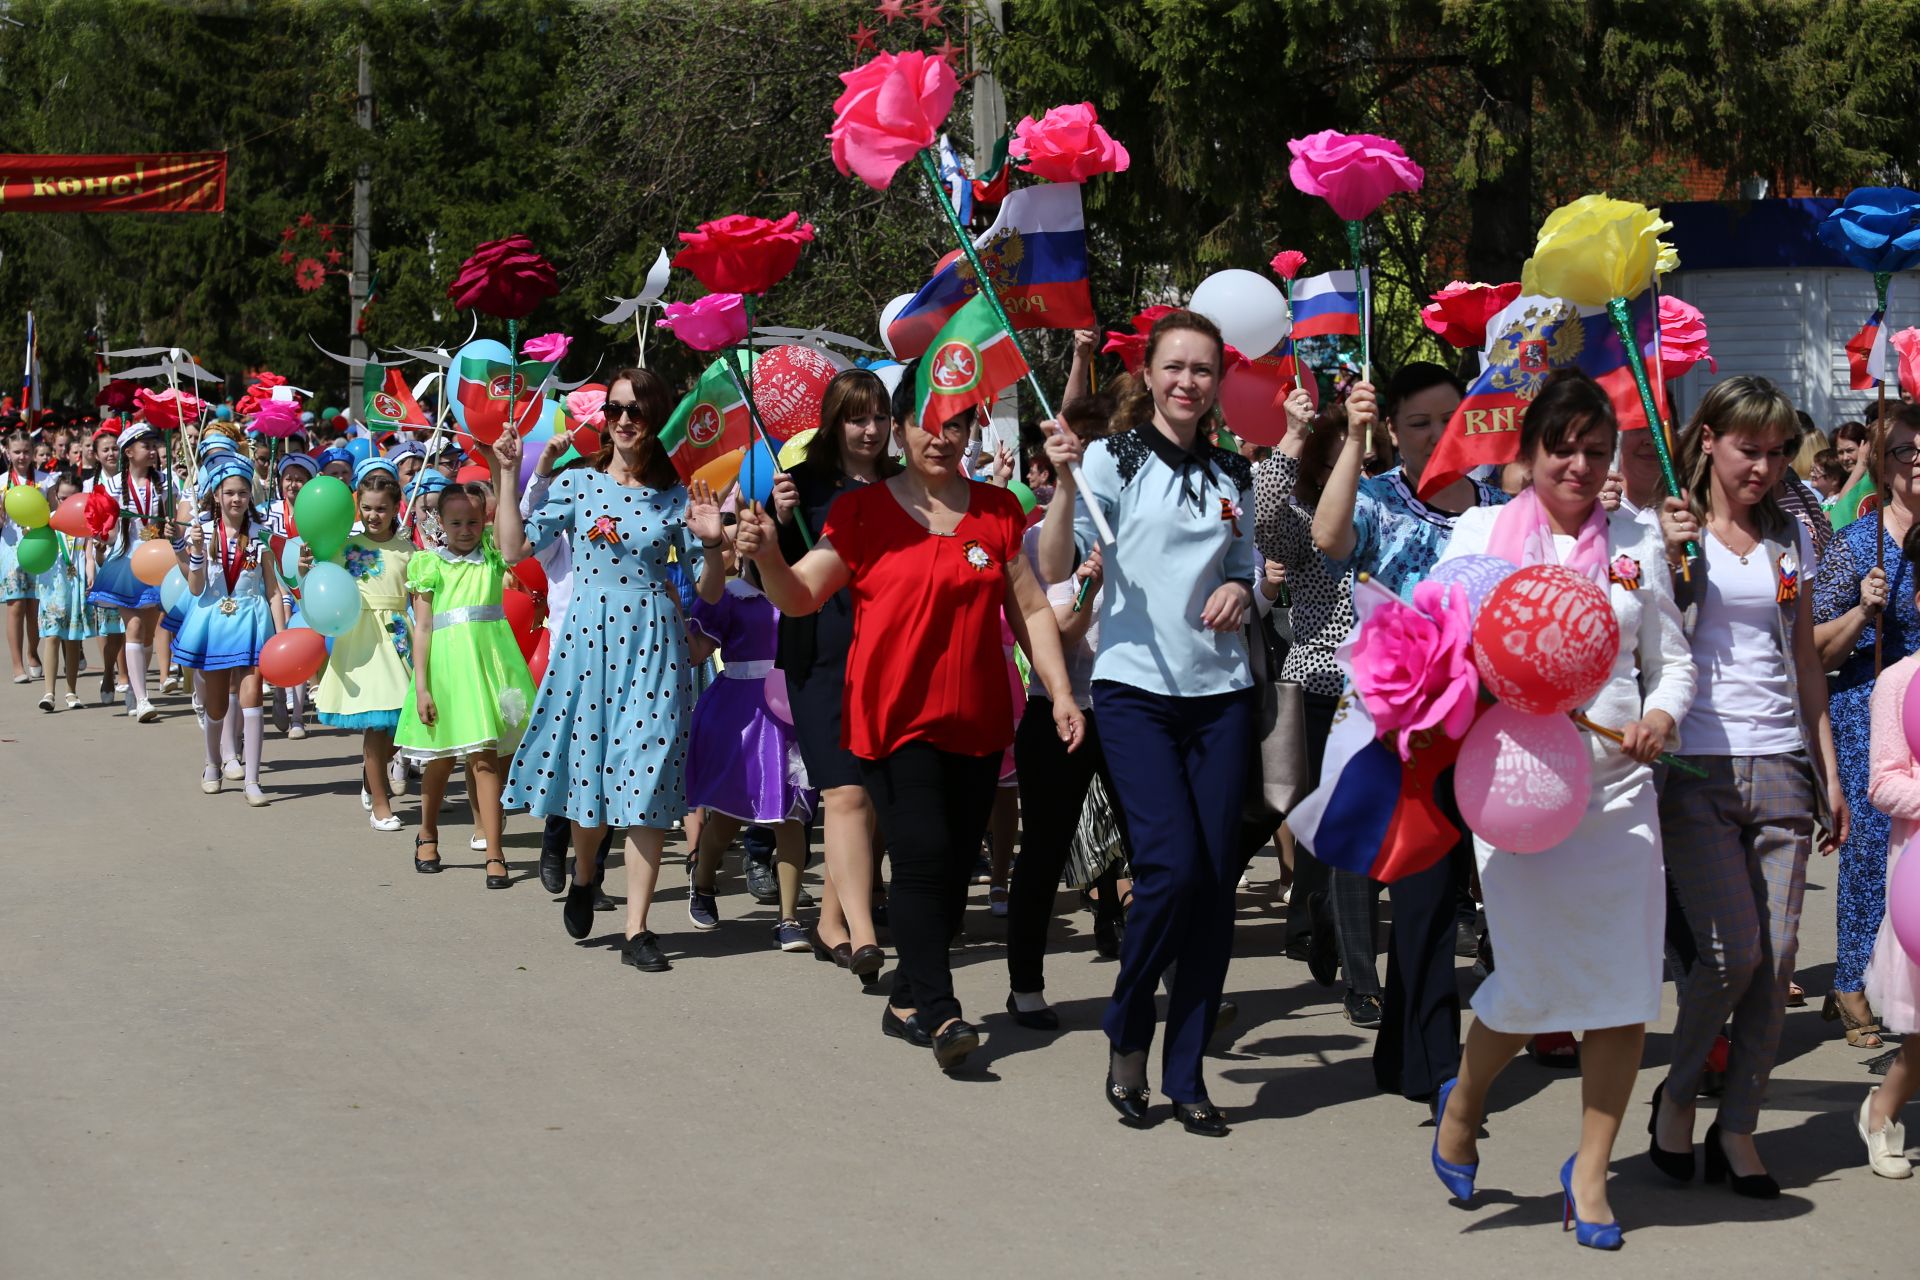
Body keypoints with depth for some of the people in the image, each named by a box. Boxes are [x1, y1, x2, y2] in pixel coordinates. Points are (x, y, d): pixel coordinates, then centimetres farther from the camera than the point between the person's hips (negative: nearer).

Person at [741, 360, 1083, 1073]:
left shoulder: (998, 512, 9)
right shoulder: (865, 511, 1)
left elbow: (1030, 609, 11)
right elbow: (801, 597, 0)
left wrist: (1060, 690, 3)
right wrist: (766, 558, -19)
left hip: (977, 721, 4)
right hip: (895, 718, -4)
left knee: (955, 867, 5)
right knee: (924, 858, -16)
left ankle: (907, 1001, 17)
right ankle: (939, 1010, -14)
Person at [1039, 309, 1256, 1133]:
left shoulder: (1232, 476, 13)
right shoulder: (1114, 459, -1)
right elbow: (1055, 568, -9)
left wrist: (1242, 591, 3)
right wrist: (1063, 481, -23)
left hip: (1220, 690, 5)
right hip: (1136, 687, -4)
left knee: (1218, 877, 0)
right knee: (1172, 865, -16)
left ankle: (1186, 1072, 10)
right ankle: (1126, 1035, 9)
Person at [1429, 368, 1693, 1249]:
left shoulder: (1637, 542, 11)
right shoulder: (1482, 530, 6)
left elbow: (1672, 659, 14)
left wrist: (1663, 714, -6)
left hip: (1618, 782, 3)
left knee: (1627, 985, -1)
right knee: (1535, 983, -7)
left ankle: (1590, 1169, 16)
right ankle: (1462, 1103, 26)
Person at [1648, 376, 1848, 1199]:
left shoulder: (1790, 537, 14)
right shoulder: (1675, 529, 1)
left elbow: (1806, 660, 19)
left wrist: (1830, 772, 16)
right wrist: (1672, 556, -16)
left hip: (1780, 765, 4)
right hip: (1698, 766, -4)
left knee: (1778, 957, -1)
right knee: (1734, 950, -12)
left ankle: (1737, 1129, 11)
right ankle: (1677, 1092, 12)